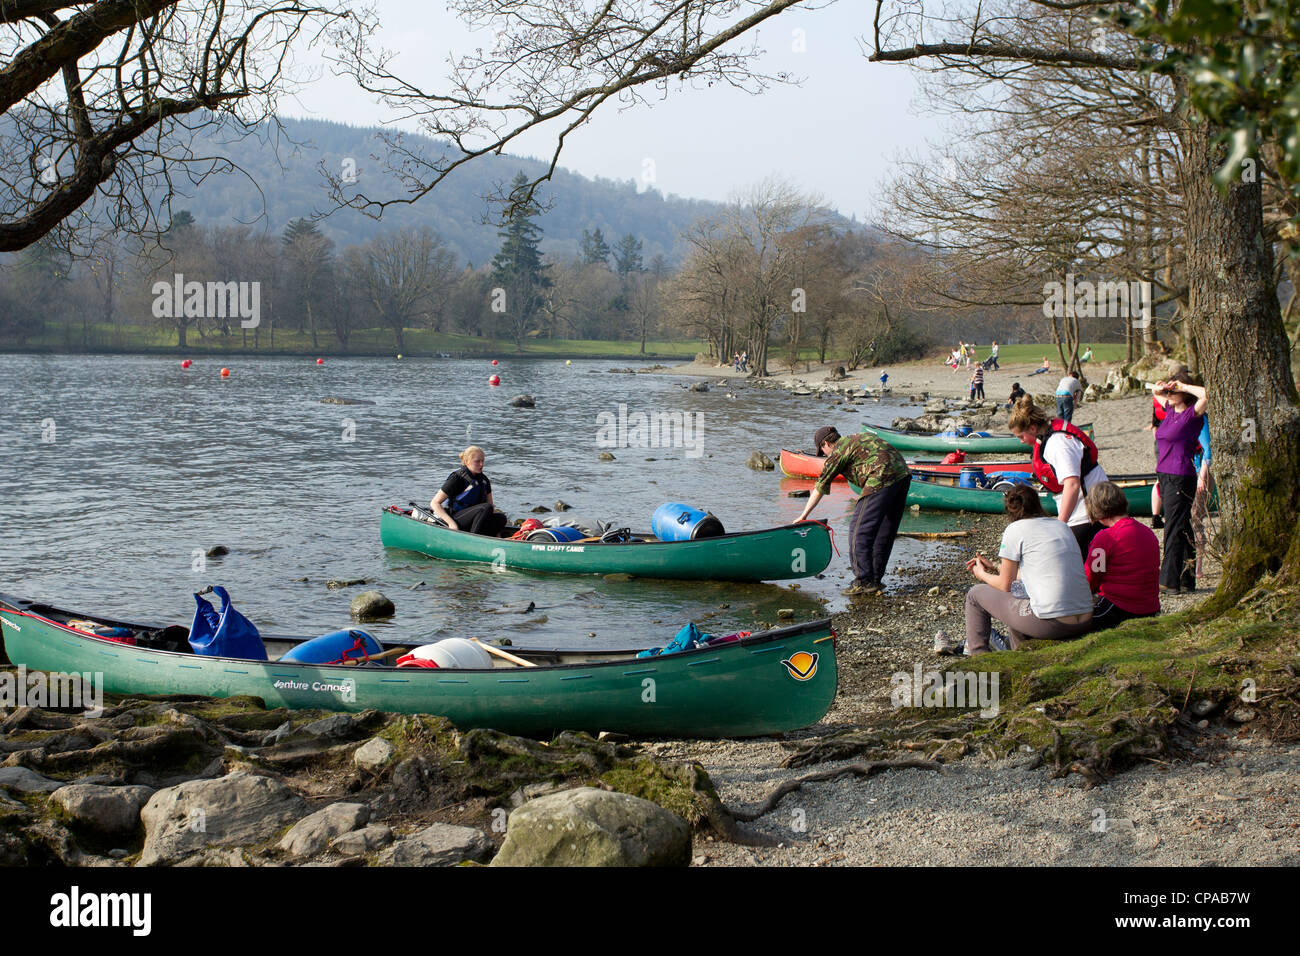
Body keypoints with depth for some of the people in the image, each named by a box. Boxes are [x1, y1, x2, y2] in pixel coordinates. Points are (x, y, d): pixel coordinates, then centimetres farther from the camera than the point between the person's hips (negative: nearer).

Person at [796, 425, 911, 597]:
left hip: (882, 479, -9)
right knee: (885, 532, 15)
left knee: (860, 531, -2)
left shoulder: (838, 451, 5)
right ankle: (875, 579, 21)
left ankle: (864, 582, -4)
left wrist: (803, 515, 13)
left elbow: (820, 487, 6)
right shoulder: (858, 438, 28)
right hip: (903, 473, 9)